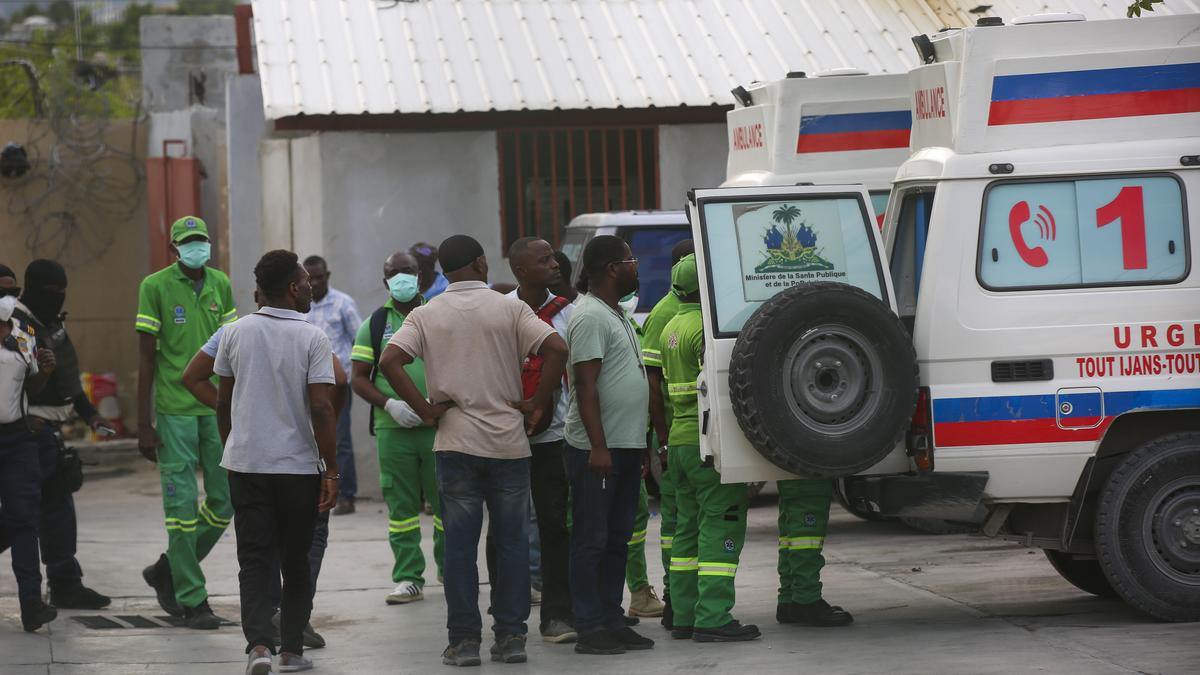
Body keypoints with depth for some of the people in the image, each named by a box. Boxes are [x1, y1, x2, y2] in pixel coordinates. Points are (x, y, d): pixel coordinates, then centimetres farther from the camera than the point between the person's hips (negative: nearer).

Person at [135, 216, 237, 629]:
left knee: (225, 501, 5)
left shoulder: (220, 284, 9)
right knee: (182, 505, -3)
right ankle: (192, 601, 4)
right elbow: (146, 358, -5)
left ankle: (168, 572, 24)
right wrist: (143, 425, -7)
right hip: (174, 409, -5)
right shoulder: (155, 286, -5)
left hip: (218, 409, 5)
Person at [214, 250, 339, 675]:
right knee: (296, 561, 11)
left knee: (254, 560, 3)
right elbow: (321, 408, -13)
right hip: (299, 465, -2)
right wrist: (331, 469, -8)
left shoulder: (236, 333, 2)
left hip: (246, 463, 2)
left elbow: (223, 402, 8)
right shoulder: (311, 338, -9)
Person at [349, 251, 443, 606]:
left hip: (439, 426, -1)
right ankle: (408, 578, 8)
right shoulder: (375, 325, 8)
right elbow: (358, 378, 7)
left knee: (446, 500, 1)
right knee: (401, 505, 3)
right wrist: (389, 404, -9)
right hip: (393, 429, 1)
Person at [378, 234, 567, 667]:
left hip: (455, 442, 0)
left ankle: (464, 640, 3)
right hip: (508, 443, 0)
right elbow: (556, 349, -13)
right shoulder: (509, 309, 0)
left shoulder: (427, 315, 3)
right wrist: (538, 404, -5)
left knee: (460, 545, 4)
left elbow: (389, 362, -10)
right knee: (511, 542, 7)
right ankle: (511, 637, 7)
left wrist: (426, 409, -4)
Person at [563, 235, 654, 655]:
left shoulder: (614, 314, 18)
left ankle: (612, 622, 16)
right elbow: (586, 386, -19)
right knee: (592, 541, -5)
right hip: (598, 448, -10)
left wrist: (639, 445, 21)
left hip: (626, 446, 10)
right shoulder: (590, 316, -13)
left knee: (617, 540, 11)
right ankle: (590, 628, -3)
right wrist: (598, 446, -23)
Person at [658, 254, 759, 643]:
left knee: (689, 526, 13)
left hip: (679, 438, 10)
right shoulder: (707, 327, -14)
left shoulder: (670, 328, 16)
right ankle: (712, 619, -13)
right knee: (721, 526, -8)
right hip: (709, 441, -10)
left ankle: (684, 616, 14)